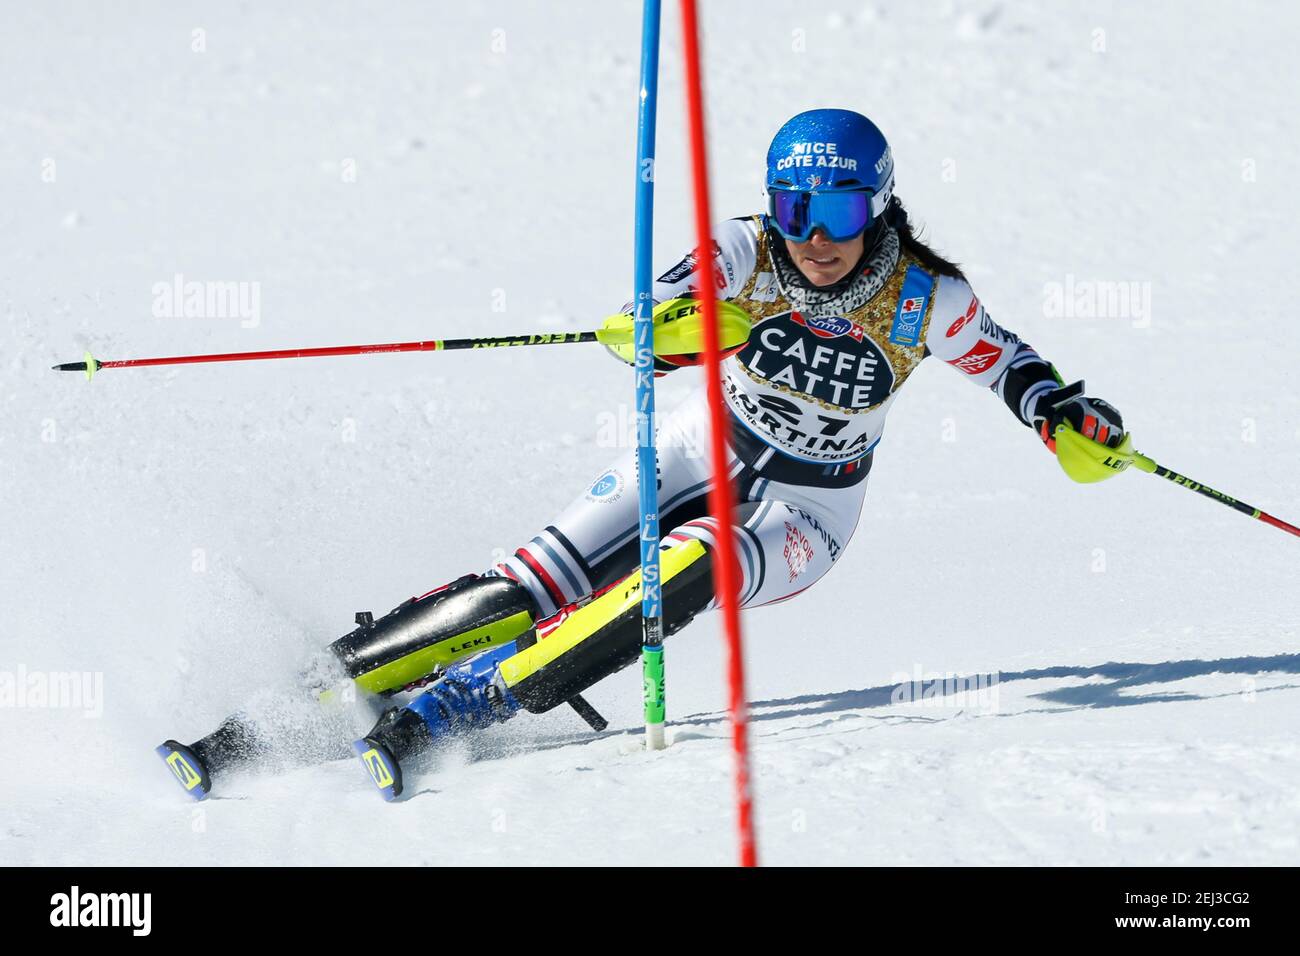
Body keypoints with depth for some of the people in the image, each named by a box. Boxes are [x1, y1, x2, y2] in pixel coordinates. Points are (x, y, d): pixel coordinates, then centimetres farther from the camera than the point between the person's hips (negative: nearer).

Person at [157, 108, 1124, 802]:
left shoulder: (924, 301, -16)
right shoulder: (746, 253, -16)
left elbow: (1006, 362, 3)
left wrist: (1069, 413, -17)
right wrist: (678, 325, -54)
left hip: (805, 515, -1)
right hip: (708, 454, 1)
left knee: (680, 574, -34)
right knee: (537, 586, -19)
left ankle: (434, 715, -40)